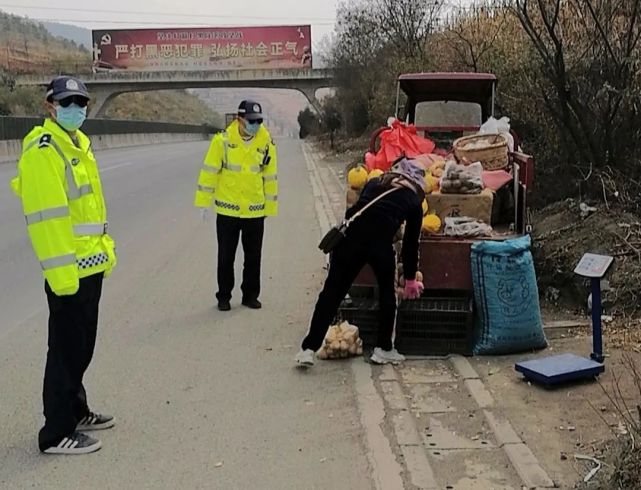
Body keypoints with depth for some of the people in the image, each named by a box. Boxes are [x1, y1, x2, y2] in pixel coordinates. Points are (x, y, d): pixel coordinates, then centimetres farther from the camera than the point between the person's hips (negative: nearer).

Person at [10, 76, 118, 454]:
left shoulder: (80, 143, 15)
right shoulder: (42, 149, -15)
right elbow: (45, 215, -22)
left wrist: (105, 248, 20)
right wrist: (61, 270, -24)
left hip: (91, 265, 9)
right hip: (68, 271, -9)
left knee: (82, 345, 19)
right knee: (67, 349, -2)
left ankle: (76, 411, 34)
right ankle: (57, 433, 9)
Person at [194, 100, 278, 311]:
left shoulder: (266, 142, -3)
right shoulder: (223, 140, -10)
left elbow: (270, 177, 5)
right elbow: (209, 171, -5)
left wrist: (270, 207, 6)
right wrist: (204, 202, -6)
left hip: (255, 211, 2)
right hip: (227, 210, -2)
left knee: (253, 257, 11)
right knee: (226, 256, 8)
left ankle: (251, 295, 25)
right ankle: (224, 297, 21)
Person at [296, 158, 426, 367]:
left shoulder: (374, 183, 28)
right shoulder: (413, 200, 22)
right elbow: (410, 244, 23)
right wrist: (410, 279, 33)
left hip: (350, 236, 2)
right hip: (380, 243, -2)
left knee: (332, 292, 8)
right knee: (387, 292, 21)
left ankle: (309, 348, 6)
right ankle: (383, 349, 27)